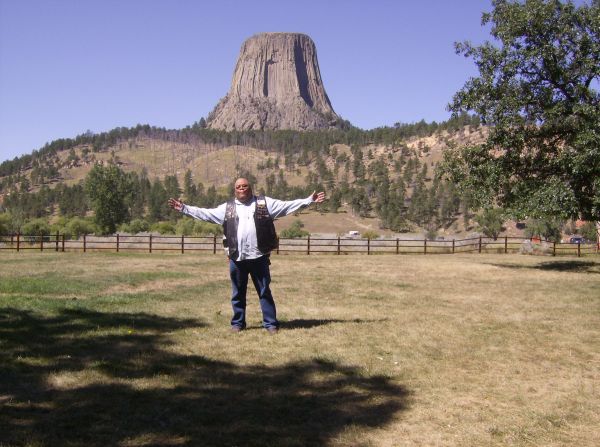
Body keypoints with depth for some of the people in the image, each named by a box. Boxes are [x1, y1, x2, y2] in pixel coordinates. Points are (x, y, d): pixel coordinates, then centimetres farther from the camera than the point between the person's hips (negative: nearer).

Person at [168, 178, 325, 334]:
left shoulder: (264, 203, 6)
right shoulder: (227, 207, 11)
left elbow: (287, 205, 2)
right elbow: (206, 213, 13)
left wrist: (310, 200, -4)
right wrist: (184, 208, 8)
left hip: (259, 257, -2)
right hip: (237, 258, 2)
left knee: (265, 292, 5)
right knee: (238, 293, 11)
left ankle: (271, 323, 12)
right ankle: (238, 323, 24)